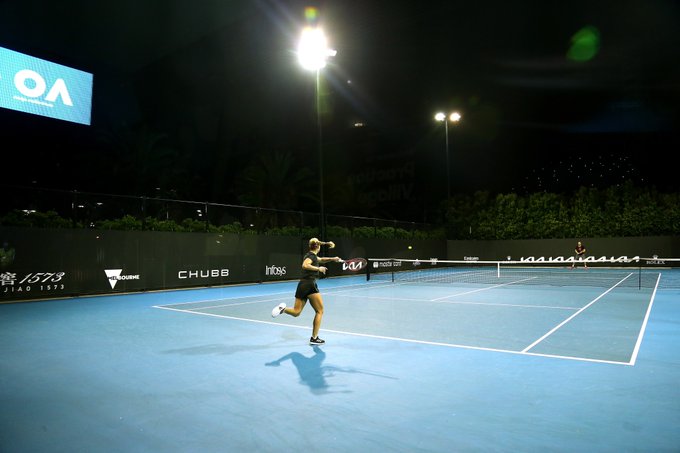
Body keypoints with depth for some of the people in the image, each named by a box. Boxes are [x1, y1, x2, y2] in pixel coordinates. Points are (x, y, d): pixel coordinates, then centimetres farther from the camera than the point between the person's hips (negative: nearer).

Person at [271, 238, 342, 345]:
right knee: (319, 311, 6)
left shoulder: (311, 255, 18)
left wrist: (333, 259, 22)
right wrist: (318, 269, -20)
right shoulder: (311, 255, -8)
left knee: (296, 312, 9)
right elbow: (305, 265, -27)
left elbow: (321, 259, 36)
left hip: (302, 285, 8)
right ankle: (314, 338, 5)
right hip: (310, 285, -8)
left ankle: (283, 308, -21)